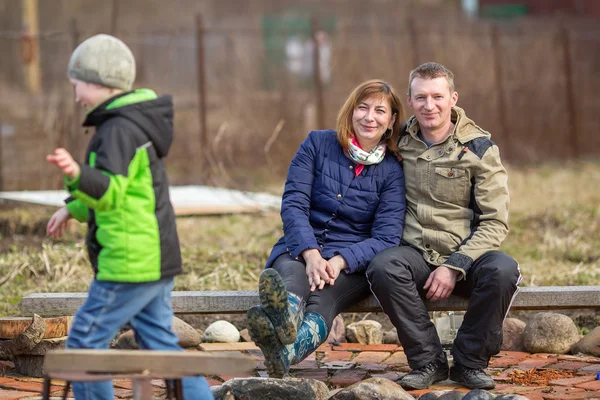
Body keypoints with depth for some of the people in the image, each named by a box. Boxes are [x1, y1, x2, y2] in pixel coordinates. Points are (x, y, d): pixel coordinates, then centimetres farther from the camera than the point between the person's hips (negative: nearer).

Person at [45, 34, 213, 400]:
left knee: (86, 343, -3)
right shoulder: (138, 123, 16)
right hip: (156, 260, 10)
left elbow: (111, 191, -29)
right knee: (161, 344, 12)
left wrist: (76, 174, -47)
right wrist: (73, 208, 33)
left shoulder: (120, 129, -15)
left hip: (130, 263, -10)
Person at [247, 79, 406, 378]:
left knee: (323, 298, -37)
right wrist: (311, 254, -21)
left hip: (353, 262, -1)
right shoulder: (317, 144, 5)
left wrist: (339, 261, -23)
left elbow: (386, 237, -4)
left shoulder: (392, 171, 4)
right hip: (300, 248, 1)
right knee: (289, 276, -37)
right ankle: (287, 314, -75)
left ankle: (287, 350, -71)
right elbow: (293, 204, -3)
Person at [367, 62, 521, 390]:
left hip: (464, 255, -1)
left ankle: (469, 363, -12)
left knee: (503, 270, -33)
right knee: (382, 267, -32)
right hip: (415, 253, 1)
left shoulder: (479, 149, 0)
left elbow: (495, 223, -5)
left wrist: (455, 266, -18)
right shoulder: (399, 142, 7)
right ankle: (428, 362, -17)